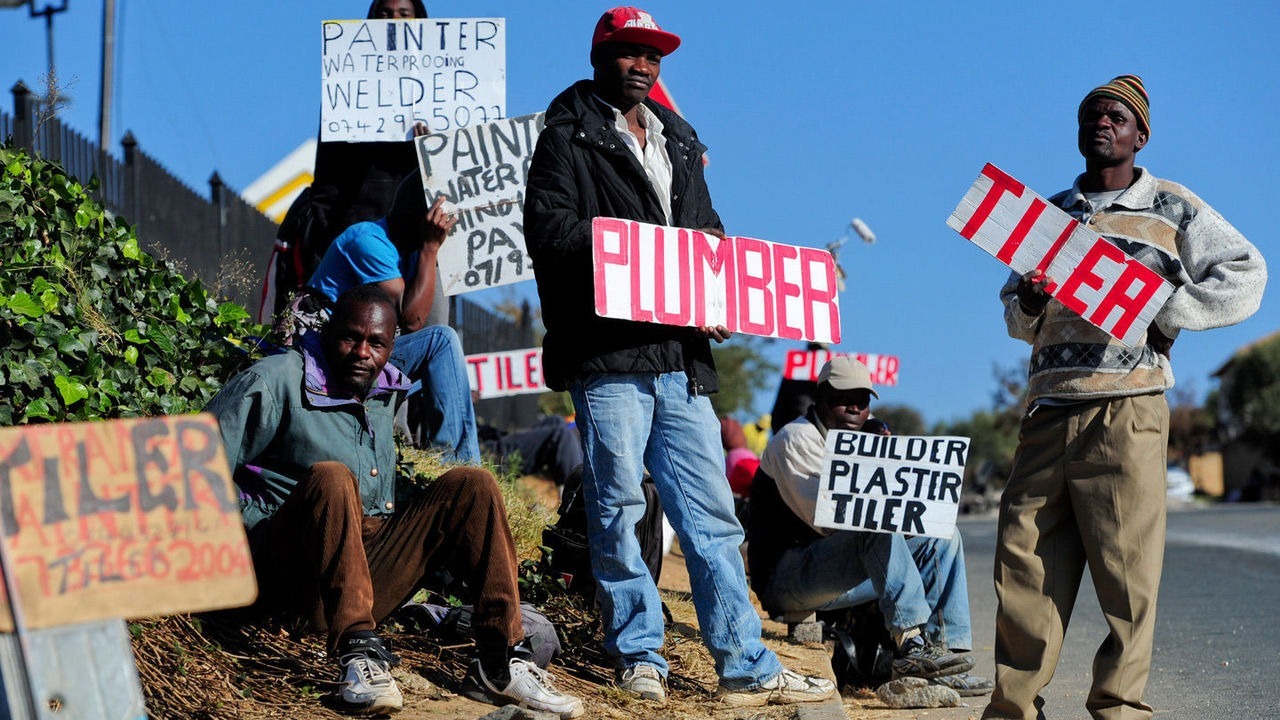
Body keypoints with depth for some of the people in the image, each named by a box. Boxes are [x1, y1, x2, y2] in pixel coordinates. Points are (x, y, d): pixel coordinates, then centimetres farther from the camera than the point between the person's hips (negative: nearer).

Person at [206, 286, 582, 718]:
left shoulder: (388, 393, 15)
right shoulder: (275, 383, -5)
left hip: (371, 570, 6)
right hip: (287, 570, -6)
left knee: (472, 485, -6)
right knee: (330, 478, -33)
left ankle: (500, 663, -14)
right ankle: (359, 654, -43)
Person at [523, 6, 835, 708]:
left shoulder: (678, 143, 24)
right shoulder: (569, 137, 5)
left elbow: (707, 231, 25)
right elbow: (548, 227, -9)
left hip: (680, 355, 6)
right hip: (607, 353, -5)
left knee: (710, 512, 3)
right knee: (617, 507, -2)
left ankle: (746, 666, 4)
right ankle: (640, 656, 9)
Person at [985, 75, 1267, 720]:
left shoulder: (1171, 208, 8)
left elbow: (1244, 274, 3)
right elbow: (1015, 316, 26)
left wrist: (1164, 312, -7)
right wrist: (1027, 306, 2)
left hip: (1126, 412, -4)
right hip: (1048, 411, 4)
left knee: (1126, 562, -4)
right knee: (1024, 558, -1)